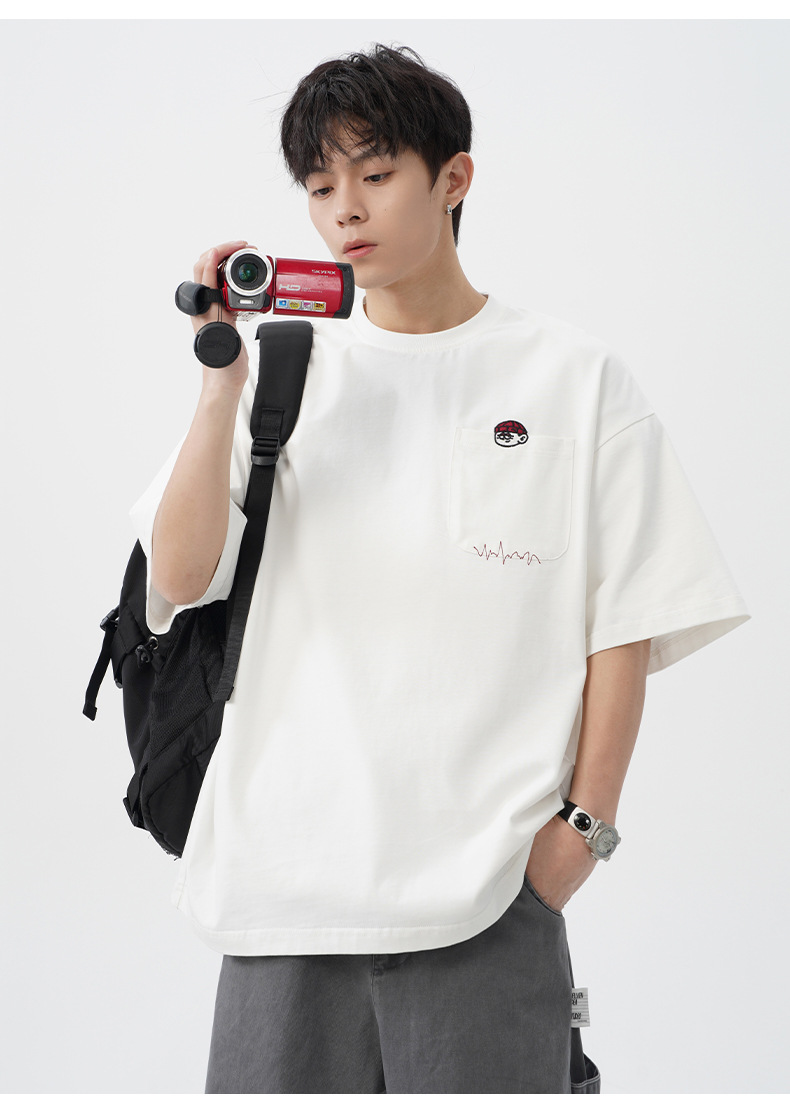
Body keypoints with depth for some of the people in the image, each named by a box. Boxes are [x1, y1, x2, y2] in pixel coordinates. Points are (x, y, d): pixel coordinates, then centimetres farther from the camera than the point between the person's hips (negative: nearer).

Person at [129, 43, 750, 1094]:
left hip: (488, 876, -2)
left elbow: (626, 621, 3)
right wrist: (223, 382, -8)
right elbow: (179, 580, 0)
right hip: (286, 868, 2)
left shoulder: (573, 377, 4)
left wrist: (584, 822, -2)